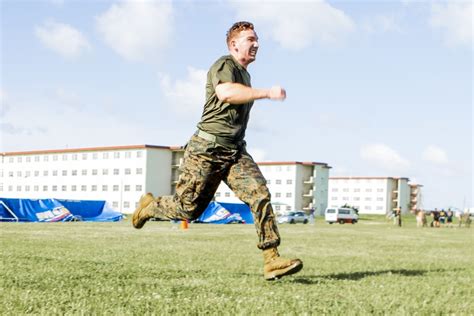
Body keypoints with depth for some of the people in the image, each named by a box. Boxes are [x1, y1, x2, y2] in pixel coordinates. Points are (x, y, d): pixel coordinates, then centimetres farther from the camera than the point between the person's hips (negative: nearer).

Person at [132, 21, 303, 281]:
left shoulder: (244, 75, 23)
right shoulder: (224, 65, -6)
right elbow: (225, 92, -28)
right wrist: (267, 93, -28)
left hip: (235, 152, 7)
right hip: (208, 148, -7)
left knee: (260, 194, -15)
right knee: (187, 209, -1)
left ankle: (272, 261, -19)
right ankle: (149, 206, 30)